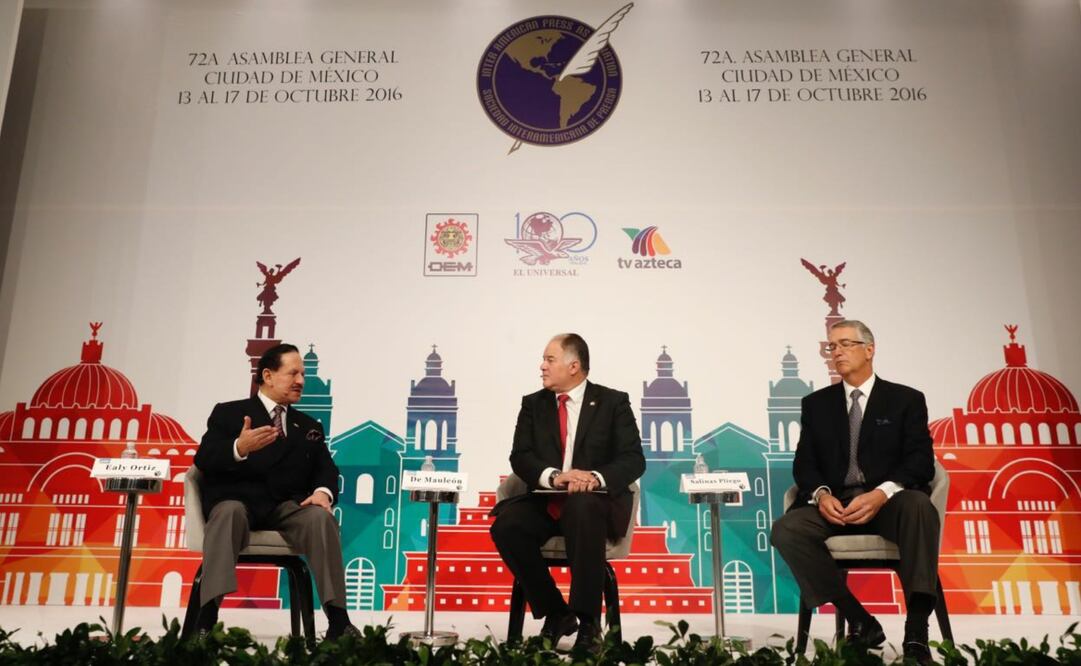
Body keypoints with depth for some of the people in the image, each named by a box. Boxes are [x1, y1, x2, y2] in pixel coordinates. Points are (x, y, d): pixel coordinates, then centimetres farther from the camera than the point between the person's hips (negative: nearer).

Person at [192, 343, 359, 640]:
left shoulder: (309, 425, 24)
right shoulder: (228, 413, 12)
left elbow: (326, 468, 10)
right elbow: (204, 460, -4)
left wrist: (323, 492, -15)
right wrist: (239, 448, -26)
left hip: (288, 505, 2)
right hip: (237, 500, -2)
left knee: (321, 517, -29)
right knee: (229, 513, -37)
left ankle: (338, 620, -32)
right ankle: (207, 618, -43)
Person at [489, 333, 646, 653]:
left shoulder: (613, 402, 2)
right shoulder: (533, 403, 10)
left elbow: (633, 459, -6)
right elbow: (520, 457, 0)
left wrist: (596, 477, -27)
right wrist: (553, 476, -22)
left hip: (596, 501, -3)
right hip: (545, 501, 4)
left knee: (581, 507, -39)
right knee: (506, 526, -27)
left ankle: (588, 622, -31)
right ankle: (555, 613, -7)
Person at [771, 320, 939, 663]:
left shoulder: (906, 399, 9)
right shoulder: (816, 403, 16)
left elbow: (921, 462, -3)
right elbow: (804, 463, 8)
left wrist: (881, 494, -23)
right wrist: (821, 494, -16)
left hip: (888, 503, -2)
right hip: (834, 505, 2)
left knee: (918, 505, -37)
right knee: (786, 530, -27)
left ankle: (917, 631, -33)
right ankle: (859, 621, -21)